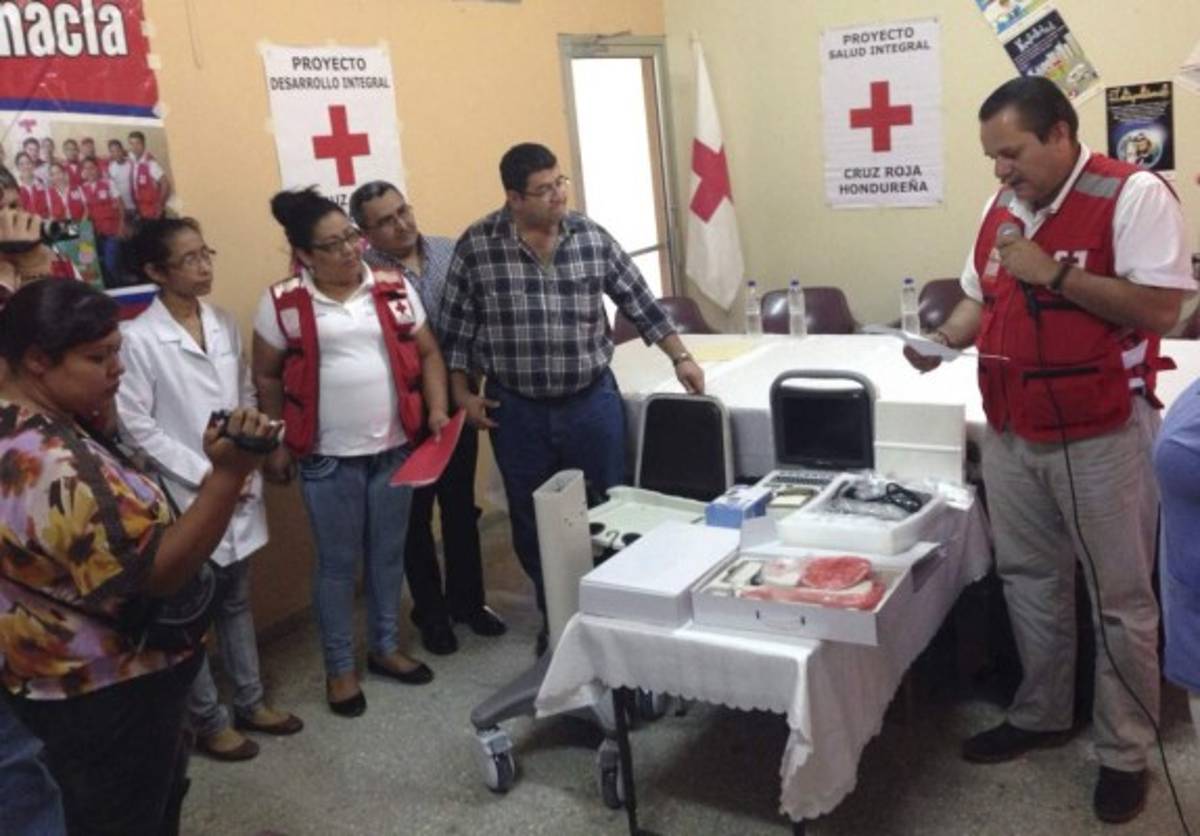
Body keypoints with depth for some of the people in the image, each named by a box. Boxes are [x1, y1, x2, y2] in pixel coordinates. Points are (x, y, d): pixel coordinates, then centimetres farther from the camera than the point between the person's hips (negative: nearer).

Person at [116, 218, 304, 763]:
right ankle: (208, 722, 24)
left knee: (235, 600, 18)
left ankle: (250, 702, 33)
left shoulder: (224, 324, 4)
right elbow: (136, 426, -14)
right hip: (183, 499, -6)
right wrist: (203, 474, -15)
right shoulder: (137, 338, -14)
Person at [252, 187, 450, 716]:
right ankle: (339, 667, 25)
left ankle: (385, 647, 34)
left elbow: (427, 354, 8)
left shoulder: (393, 289, 1)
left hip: (395, 447, 3)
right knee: (338, 562, 8)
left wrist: (437, 410, -5)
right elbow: (266, 377, 2)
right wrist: (278, 444, 1)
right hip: (327, 457, -3)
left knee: (388, 553, 16)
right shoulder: (283, 303, -6)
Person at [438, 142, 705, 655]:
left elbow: (639, 302, 5)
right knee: (532, 522, 11)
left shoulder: (592, 238, -2)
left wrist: (680, 358, 4)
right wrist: (462, 392, -3)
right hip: (516, 410, -1)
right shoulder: (476, 246, -7)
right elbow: (456, 326, 0)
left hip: (592, 400, 1)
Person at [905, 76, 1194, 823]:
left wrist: (1054, 271, -23)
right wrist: (942, 339, -3)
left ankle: (1125, 752, 23)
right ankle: (1041, 715, 36)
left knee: (1120, 598, 7)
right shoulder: (1001, 208, 8)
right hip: (1012, 434, 7)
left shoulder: (1134, 195, -13)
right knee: (1029, 579, 17)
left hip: (1102, 436, -6)